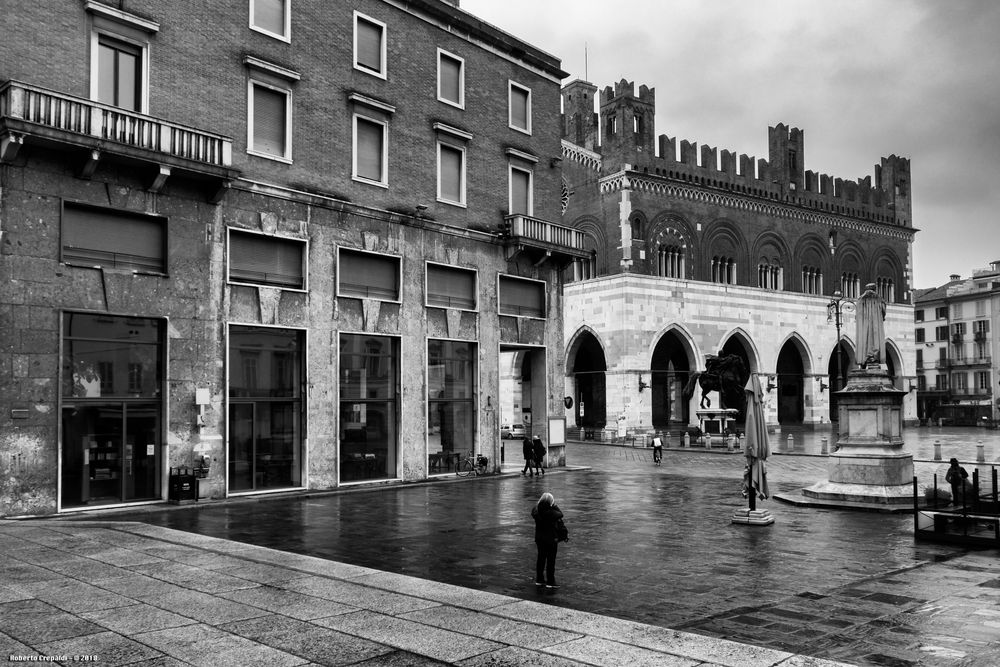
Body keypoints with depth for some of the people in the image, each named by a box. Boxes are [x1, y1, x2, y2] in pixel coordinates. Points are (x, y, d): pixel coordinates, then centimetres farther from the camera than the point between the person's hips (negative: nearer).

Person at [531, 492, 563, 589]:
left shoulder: (536, 511, -7)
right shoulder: (551, 513, -24)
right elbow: (560, 514, -8)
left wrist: (538, 503, 7)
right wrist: (554, 505, -2)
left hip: (539, 538, 6)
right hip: (551, 539, -6)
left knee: (541, 558, 17)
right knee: (551, 560, 3)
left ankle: (539, 580, 24)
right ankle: (550, 582, 7)